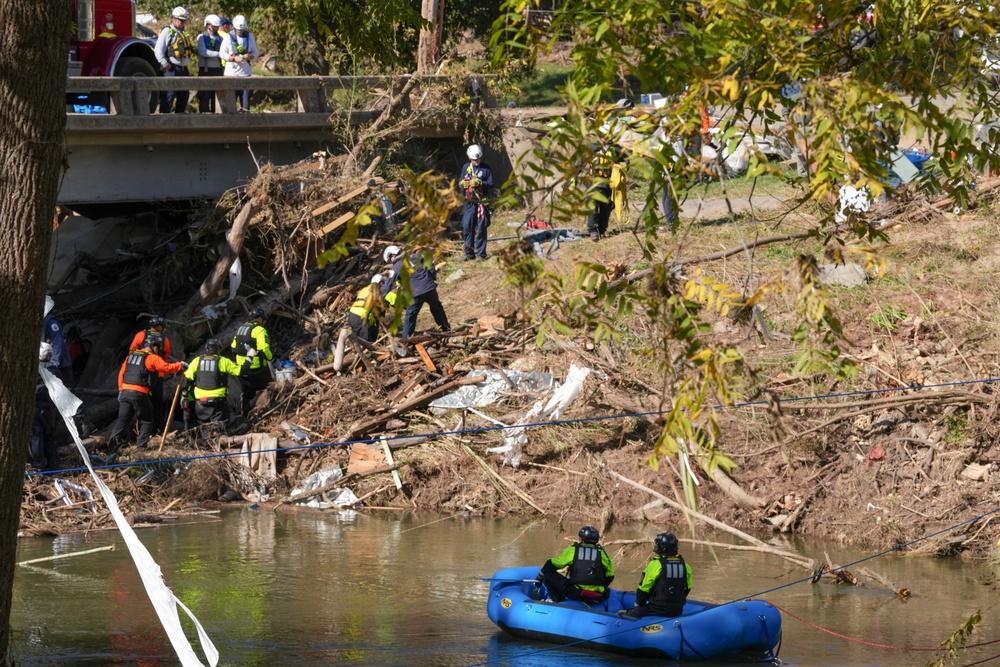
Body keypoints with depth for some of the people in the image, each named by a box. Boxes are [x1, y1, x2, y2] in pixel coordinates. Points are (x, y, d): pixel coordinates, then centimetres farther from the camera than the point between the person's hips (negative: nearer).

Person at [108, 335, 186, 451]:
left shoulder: (131, 355, 17)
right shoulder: (153, 358, -3)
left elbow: (121, 373, 17)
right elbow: (167, 368, -11)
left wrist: (121, 390, 21)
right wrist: (180, 365, 4)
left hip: (125, 391, 5)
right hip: (139, 394, -5)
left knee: (123, 418, 7)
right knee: (146, 420, 9)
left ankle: (114, 437, -15)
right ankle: (141, 445, 2)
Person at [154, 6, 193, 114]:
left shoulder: (184, 34, 19)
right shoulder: (167, 31, -5)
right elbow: (158, 50, -12)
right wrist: (164, 63, -20)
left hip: (183, 69, 8)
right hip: (172, 69, -8)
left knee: (184, 96, 11)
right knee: (169, 95, -10)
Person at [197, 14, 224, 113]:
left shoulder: (219, 38, 14)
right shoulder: (201, 37, 1)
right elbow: (203, 52, -14)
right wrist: (218, 54, -18)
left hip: (217, 69, 4)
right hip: (205, 70, -4)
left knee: (217, 94, 4)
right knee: (205, 94, -5)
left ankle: (215, 112, 8)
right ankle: (204, 112, -2)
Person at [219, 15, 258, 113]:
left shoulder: (249, 37, 11)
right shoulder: (229, 37, 3)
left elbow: (255, 53, 12)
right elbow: (222, 53, -1)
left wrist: (250, 56, -11)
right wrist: (234, 58, -14)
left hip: (245, 71, 2)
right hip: (232, 71, -2)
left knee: (246, 93, -3)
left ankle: (245, 111, 0)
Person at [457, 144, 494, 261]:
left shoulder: (486, 168, 0)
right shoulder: (466, 167, 10)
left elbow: (491, 185, -2)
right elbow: (460, 182, 13)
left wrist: (480, 183, -19)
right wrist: (463, 183, -10)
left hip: (481, 202, -3)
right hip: (469, 202, 3)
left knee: (481, 228, -2)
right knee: (467, 228, 2)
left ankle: (480, 253, 3)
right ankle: (469, 253, 11)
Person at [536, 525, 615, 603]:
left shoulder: (573, 551, 7)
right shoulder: (602, 554, 13)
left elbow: (552, 565, 16)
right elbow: (609, 576, 23)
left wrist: (540, 578, 34)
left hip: (576, 593, -3)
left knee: (548, 575, 11)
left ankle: (559, 601, 3)